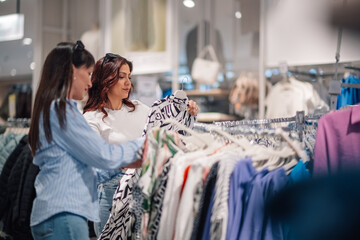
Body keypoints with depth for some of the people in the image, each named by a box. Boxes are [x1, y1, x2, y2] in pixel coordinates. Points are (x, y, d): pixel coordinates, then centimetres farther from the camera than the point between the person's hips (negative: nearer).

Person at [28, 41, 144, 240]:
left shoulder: (49, 110, 21)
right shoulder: (61, 110, -10)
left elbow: (83, 173, 22)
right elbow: (105, 157, -12)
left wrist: (122, 164, 17)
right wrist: (142, 143, 3)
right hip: (63, 215, -10)